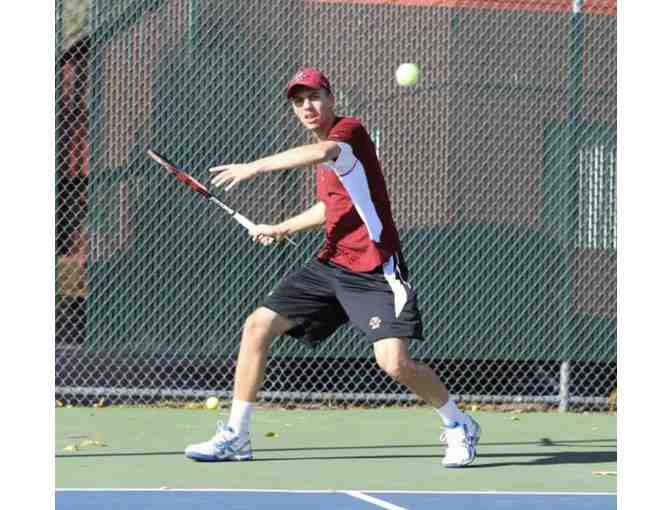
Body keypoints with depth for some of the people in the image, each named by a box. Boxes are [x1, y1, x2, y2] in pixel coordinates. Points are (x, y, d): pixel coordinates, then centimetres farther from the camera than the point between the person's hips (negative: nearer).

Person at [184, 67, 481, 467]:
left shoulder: (350, 130, -11)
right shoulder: (322, 149, 16)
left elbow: (323, 151, -36)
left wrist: (255, 167, -39)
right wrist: (283, 228, 33)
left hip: (375, 271, -9)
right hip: (331, 265, 9)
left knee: (395, 363, -20)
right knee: (258, 326, 1)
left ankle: (459, 426, 6)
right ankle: (235, 437, 8)